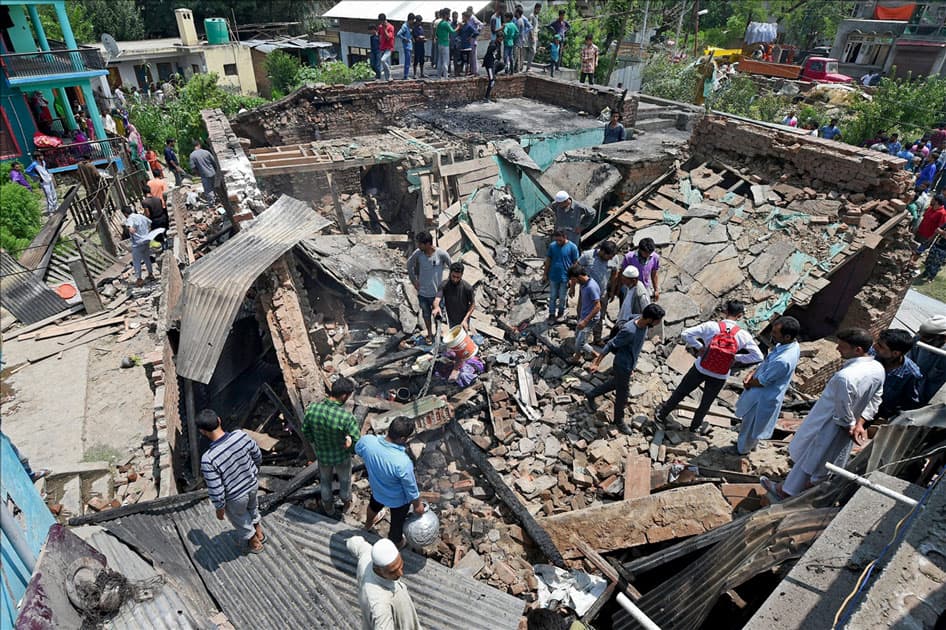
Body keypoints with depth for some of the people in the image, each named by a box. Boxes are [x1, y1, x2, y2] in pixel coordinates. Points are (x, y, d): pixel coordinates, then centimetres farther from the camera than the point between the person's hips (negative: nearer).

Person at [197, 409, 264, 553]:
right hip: (253, 483, 4)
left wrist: (219, 508, -5)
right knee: (252, 506, 36)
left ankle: (255, 543, 54)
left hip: (235, 497, -4)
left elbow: (216, 491, -26)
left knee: (239, 518, 30)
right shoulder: (241, 435, -25)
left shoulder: (208, 459, -37)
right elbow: (258, 456, -6)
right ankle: (259, 531, 61)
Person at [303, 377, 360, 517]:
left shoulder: (312, 408, -24)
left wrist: (316, 443, 8)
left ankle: (328, 508, 54)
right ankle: (346, 503, 55)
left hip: (322, 455, 3)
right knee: (344, 481, 28)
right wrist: (349, 447, -6)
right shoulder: (347, 417, -37)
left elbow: (305, 431, -6)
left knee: (325, 481, 31)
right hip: (342, 457, -3)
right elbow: (357, 443, -26)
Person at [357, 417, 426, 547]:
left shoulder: (367, 441, -31)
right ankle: (396, 543, 58)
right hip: (398, 500, -5)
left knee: (374, 505, 39)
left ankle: (368, 523, 71)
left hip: (377, 489, 5)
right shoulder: (403, 462, -44)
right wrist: (418, 504, -5)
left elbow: (358, 450, -4)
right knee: (397, 522, 28)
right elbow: (410, 488, -25)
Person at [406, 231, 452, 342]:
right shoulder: (418, 253, -14)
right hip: (422, 291, 3)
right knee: (426, 313, 21)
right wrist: (414, 281, 3)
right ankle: (429, 333, 43)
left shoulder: (441, 254, -22)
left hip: (436, 291, -2)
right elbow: (409, 264, 5)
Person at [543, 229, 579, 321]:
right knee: (552, 296, 13)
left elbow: (575, 263, -10)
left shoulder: (572, 247, -16)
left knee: (562, 297, 15)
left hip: (565, 277, -2)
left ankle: (561, 312, 37)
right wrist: (545, 274, 5)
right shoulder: (552, 245, -7)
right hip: (553, 276, 2)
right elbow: (548, 260, 3)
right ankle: (552, 313, 28)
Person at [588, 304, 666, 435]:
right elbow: (610, 345, -26)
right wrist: (597, 362, -20)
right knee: (622, 393, 12)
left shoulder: (643, 323, -12)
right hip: (622, 367, -8)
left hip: (629, 364, 8)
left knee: (615, 383, 28)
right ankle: (619, 420, 36)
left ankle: (590, 396, 48)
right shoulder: (629, 331, -37)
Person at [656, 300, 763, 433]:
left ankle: (662, 415, 36)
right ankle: (695, 426, 45)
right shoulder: (743, 335, -16)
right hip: (720, 377, 1)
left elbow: (685, 333, -19)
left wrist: (699, 347, -9)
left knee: (680, 392, 21)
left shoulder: (711, 326, -18)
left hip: (701, 369, 0)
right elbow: (758, 356, -12)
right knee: (706, 403, 25)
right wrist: (737, 358, -6)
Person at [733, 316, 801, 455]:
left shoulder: (783, 360, -39)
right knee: (754, 424, 31)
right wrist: (752, 373, -7)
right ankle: (751, 444, 53)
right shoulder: (791, 344, -11)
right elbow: (767, 363, 3)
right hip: (768, 393, 8)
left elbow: (761, 382, -25)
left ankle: (743, 448, 43)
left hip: (763, 397, -8)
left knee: (750, 424, 19)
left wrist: (748, 383, -6)